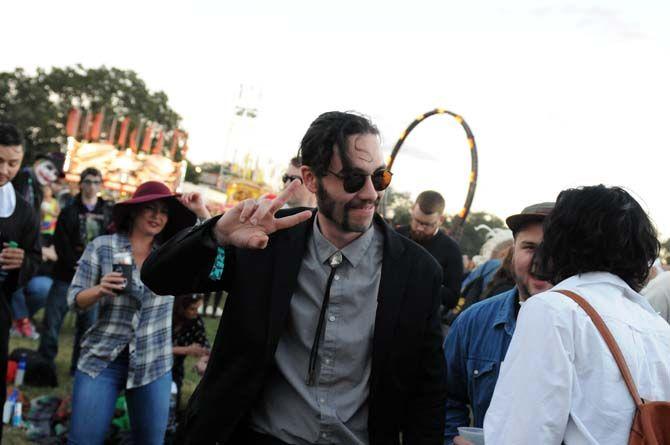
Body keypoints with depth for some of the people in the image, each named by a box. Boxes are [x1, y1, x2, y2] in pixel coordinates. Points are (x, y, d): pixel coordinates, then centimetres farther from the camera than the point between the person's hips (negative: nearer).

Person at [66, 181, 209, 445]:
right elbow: (75, 300, -1)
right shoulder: (102, 246, -2)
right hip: (102, 359, -2)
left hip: (154, 365, 2)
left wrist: (201, 211, -7)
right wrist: (99, 290, -22)